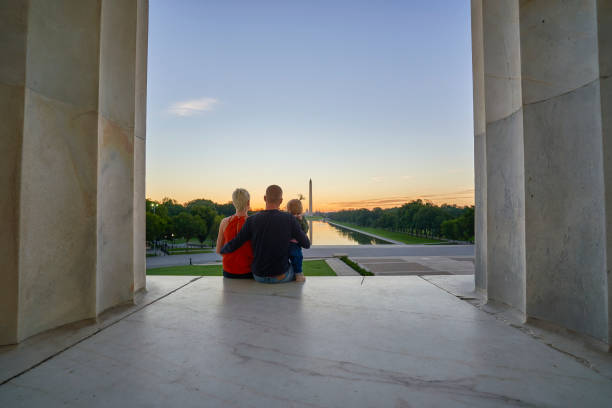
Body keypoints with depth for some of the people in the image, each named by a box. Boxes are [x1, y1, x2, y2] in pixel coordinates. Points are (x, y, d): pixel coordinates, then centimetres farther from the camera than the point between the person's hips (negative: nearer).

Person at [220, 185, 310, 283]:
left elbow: (232, 246, -7)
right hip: (281, 276, -2)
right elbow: (306, 244, -5)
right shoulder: (289, 219, -15)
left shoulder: (251, 221, -12)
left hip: (259, 276, 2)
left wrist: (222, 250, 15)